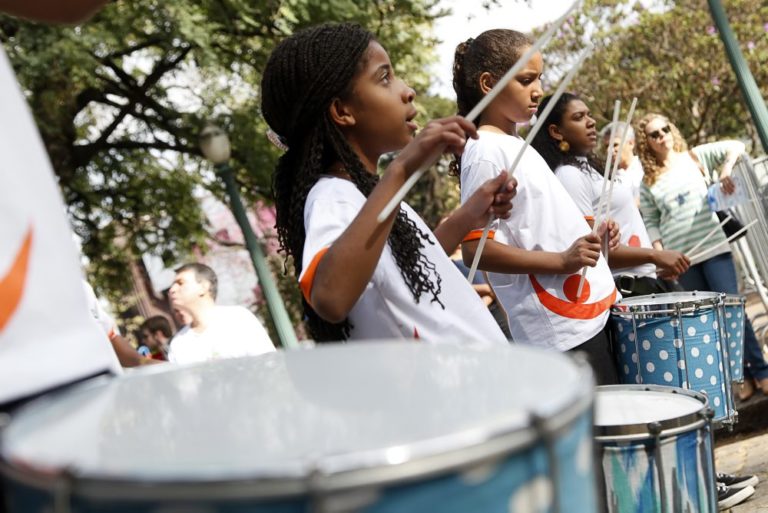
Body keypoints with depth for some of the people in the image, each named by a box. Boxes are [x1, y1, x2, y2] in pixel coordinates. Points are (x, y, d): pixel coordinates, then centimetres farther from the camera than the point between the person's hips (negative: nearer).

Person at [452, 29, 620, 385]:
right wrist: (561, 261, -25)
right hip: (561, 332, -9)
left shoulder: (517, 144, 14)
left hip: (592, 312, 9)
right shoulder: (485, 152, -14)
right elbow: (475, 249, -21)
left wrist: (591, 235, 8)